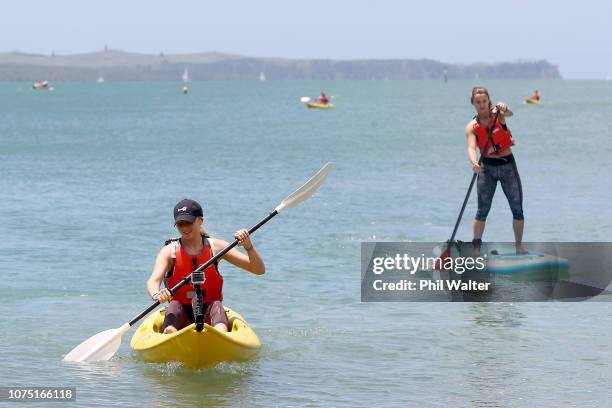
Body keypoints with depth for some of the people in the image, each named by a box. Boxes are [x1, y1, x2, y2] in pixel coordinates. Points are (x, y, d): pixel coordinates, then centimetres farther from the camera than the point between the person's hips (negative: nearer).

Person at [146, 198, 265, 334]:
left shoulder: (215, 247, 2)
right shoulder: (169, 251, -1)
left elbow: (259, 270, -1)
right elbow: (153, 280, -20)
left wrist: (248, 247, -21)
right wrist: (156, 295, -43)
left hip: (208, 316, 0)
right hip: (181, 317, 0)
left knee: (216, 306, -30)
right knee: (174, 305, -30)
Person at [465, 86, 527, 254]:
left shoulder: (497, 115, -5)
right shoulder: (472, 127, -5)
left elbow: (509, 114, -28)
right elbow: (471, 147, -21)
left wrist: (504, 109, -53)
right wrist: (474, 162, -42)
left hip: (508, 166, 1)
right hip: (487, 168, -1)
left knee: (517, 208, 1)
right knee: (482, 211, -4)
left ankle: (519, 245, 12)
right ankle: (476, 247, 0)